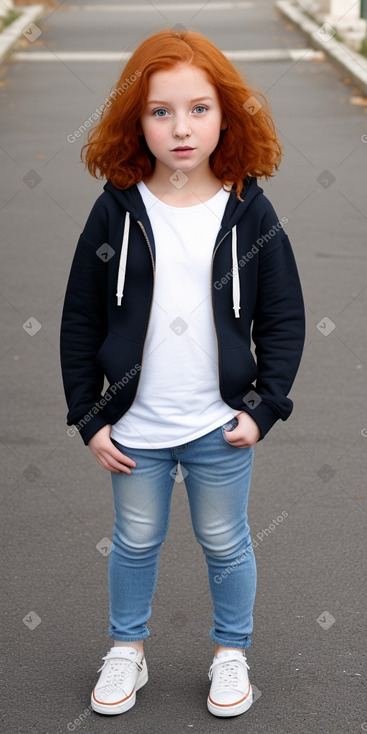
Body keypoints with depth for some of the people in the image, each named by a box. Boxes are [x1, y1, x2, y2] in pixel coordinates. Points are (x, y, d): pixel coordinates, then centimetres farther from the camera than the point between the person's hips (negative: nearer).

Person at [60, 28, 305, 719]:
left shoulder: (250, 212, -8)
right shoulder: (117, 211, -8)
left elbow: (284, 318, -1)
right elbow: (81, 320, -2)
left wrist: (264, 407, -6)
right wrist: (88, 417, -3)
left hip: (220, 427, 0)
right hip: (134, 427, 1)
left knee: (225, 542, 16)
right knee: (135, 541, 18)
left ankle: (231, 651, 37)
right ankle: (127, 649, 39)